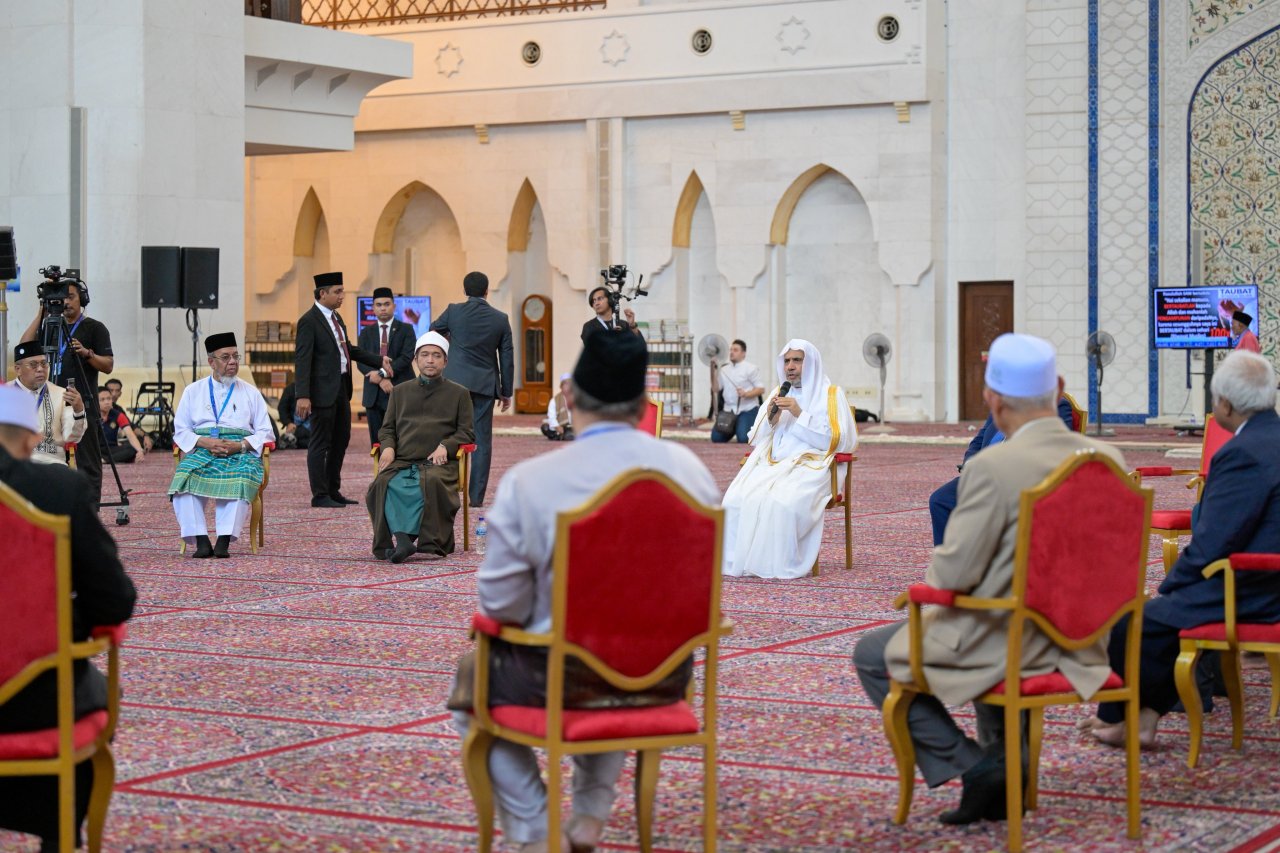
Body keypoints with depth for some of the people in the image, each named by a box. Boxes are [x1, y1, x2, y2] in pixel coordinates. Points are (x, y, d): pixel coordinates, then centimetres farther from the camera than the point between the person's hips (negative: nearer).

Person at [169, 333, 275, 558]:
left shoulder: (250, 392, 16)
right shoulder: (193, 391, 17)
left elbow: (265, 433, 11)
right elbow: (181, 431, 12)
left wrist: (241, 445, -9)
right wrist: (205, 442, -9)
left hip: (240, 454, -1)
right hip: (202, 452, 1)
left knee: (241, 480, -36)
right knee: (183, 479, -32)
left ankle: (224, 541, -39)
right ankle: (200, 541, -34)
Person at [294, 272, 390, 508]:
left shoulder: (336, 318, 14)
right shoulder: (309, 321, -13)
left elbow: (348, 350, 26)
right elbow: (302, 360, -19)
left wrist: (379, 361, 21)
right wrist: (303, 395, -26)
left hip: (341, 389, 9)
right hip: (323, 391, -9)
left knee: (341, 440, 15)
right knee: (320, 444, -2)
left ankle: (333, 491, 26)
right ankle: (320, 495, 4)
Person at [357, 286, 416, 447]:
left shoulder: (406, 330, 6)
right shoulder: (366, 333, 14)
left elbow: (407, 357, -7)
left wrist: (382, 373, -16)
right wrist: (380, 380, -12)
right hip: (374, 395, 3)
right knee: (377, 442, 3)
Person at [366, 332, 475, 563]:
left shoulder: (459, 393, 19)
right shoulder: (400, 392, 28)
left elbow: (466, 432, 13)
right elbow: (387, 428, 25)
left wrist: (446, 446, -7)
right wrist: (388, 447, 2)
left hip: (437, 463, -2)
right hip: (401, 462, 2)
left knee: (432, 482, -39)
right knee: (384, 484, -33)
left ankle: (431, 544, -33)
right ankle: (403, 538, -40)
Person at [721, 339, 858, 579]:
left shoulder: (830, 394, 6)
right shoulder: (778, 394, 21)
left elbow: (833, 441, -6)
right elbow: (756, 440, 19)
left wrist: (800, 415, -11)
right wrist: (770, 419, -2)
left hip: (809, 468, -5)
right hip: (772, 466, 5)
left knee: (783, 503, -36)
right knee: (736, 499, -25)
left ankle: (780, 565, -26)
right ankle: (738, 560, -19)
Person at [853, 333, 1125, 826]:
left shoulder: (992, 468, -23)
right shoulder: (1108, 459, -4)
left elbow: (954, 573, -20)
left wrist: (931, 573, 3)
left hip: (1008, 643, -7)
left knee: (873, 656, 13)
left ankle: (972, 767, 4)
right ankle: (1007, 771, 35)